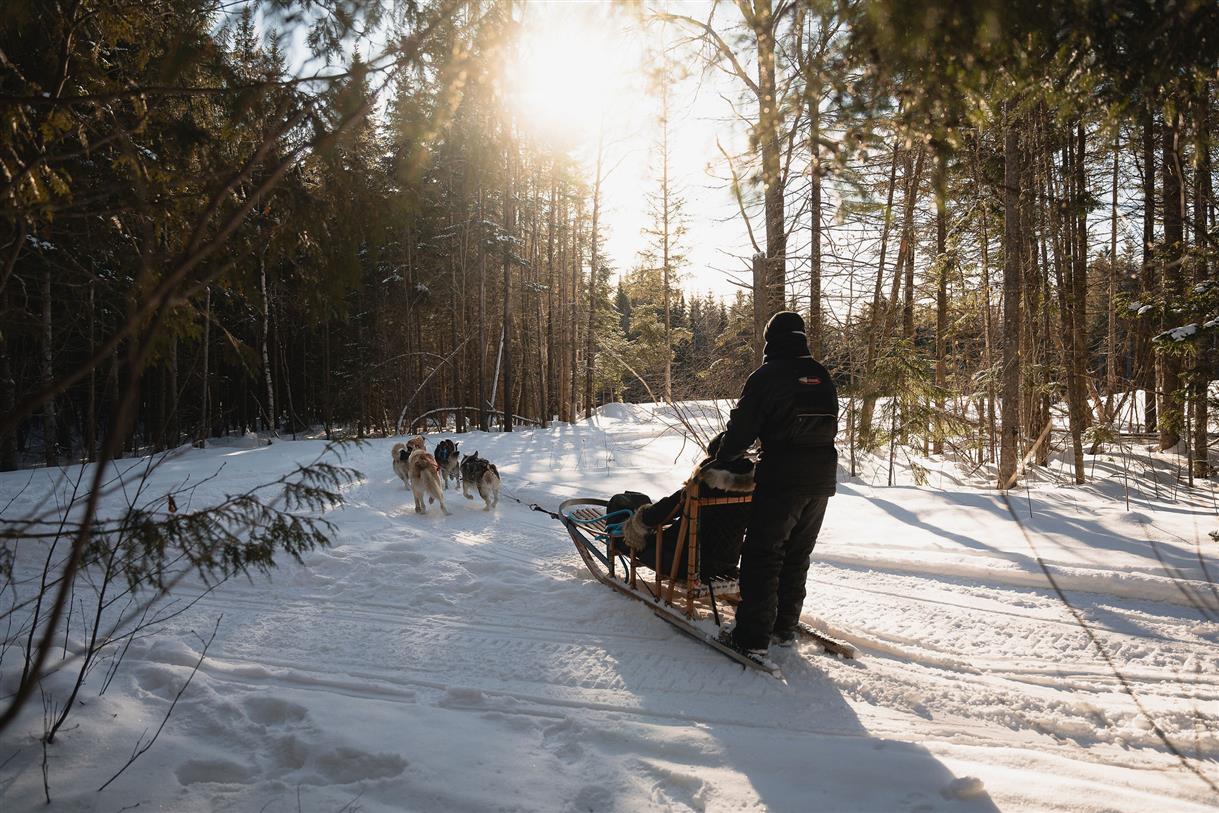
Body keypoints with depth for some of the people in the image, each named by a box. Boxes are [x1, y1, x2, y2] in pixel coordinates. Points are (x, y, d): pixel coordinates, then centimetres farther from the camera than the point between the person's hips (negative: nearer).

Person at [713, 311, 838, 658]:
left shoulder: (766, 376, -9)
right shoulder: (822, 376, 10)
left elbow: (741, 427, -9)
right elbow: (829, 425, 16)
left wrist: (721, 459, 7)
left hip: (781, 480, -6)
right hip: (822, 477, 7)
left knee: (762, 556, 0)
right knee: (797, 555, 17)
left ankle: (752, 637, 1)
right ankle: (785, 627, 25)